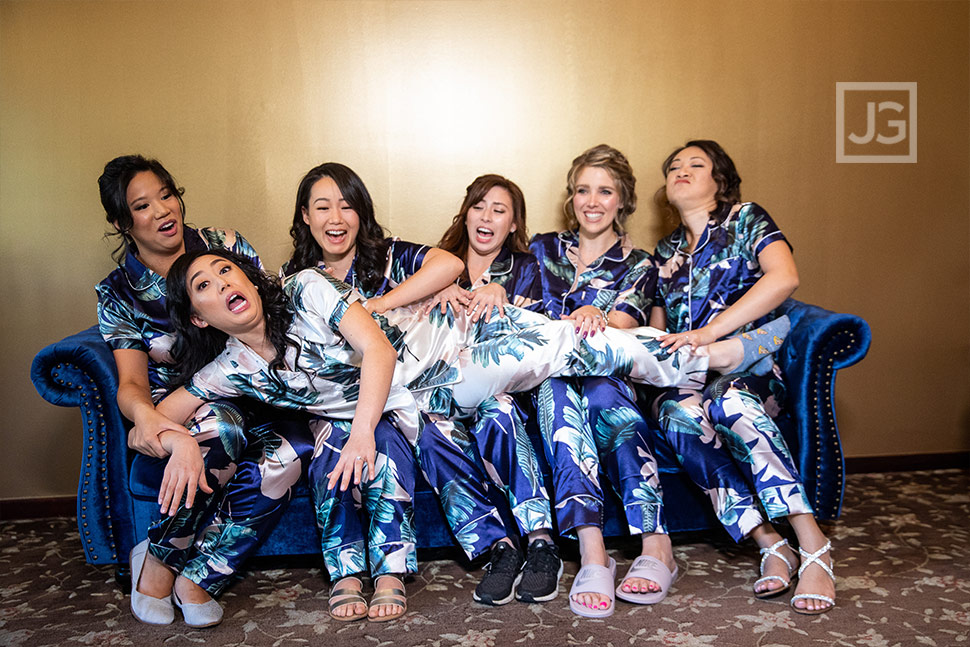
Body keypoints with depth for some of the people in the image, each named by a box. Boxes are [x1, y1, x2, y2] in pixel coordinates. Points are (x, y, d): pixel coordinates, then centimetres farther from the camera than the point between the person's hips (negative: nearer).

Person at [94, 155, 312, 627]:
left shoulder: (225, 247, 1)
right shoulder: (117, 293, 0)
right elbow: (131, 385, -11)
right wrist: (150, 419, -35)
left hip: (250, 397, 2)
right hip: (176, 406, -1)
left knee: (290, 451, -31)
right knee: (221, 428, -38)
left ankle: (200, 573, -16)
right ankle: (158, 563, -14)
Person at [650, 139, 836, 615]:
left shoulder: (746, 219, 6)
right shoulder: (665, 252, 22)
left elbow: (784, 278, -14)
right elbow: (656, 329, 26)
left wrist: (710, 331, -23)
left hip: (749, 367, -3)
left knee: (727, 401, -39)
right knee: (678, 411, -34)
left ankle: (813, 544, -32)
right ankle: (770, 545, -31)